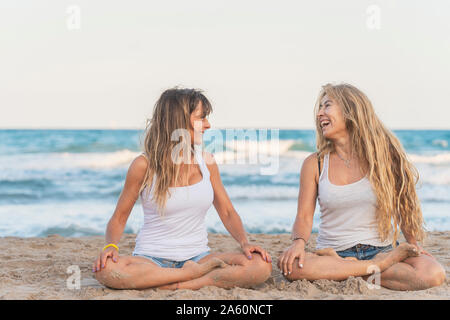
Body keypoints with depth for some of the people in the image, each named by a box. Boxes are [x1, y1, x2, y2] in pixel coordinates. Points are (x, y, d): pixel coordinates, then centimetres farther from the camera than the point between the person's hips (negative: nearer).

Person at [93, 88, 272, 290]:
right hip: (151, 259, -3)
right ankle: (193, 274, -22)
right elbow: (119, 218, 1)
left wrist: (244, 242, -7)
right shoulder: (145, 165, -4)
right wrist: (111, 246, -20)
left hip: (197, 256, 3)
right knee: (105, 270, -37)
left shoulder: (206, 162, 7)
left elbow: (227, 212, 12)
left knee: (262, 266, -24)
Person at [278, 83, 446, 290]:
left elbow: (401, 203, 11)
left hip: (380, 249, 0)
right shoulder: (314, 164, 4)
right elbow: (304, 217, 0)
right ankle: (378, 266, -18)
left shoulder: (382, 155, 2)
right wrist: (299, 242, -21)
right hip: (332, 252, 0)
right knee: (291, 265, -34)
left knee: (433, 274, -28)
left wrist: (414, 245, 2)